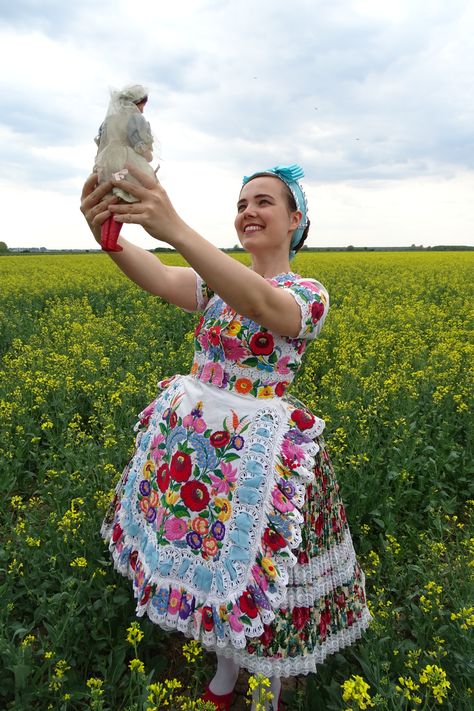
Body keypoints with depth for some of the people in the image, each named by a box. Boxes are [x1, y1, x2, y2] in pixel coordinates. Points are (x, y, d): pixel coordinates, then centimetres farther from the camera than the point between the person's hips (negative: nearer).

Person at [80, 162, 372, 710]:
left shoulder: (308, 294, -10)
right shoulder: (219, 281, 4)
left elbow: (261, 303, -34)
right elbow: (161, 279, -17)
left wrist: (176, 229, -46)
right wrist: (108, 235, -38)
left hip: (258, 450, -5)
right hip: (189, 437, 5)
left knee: (258, 569, 9)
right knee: (209, 552, 19)